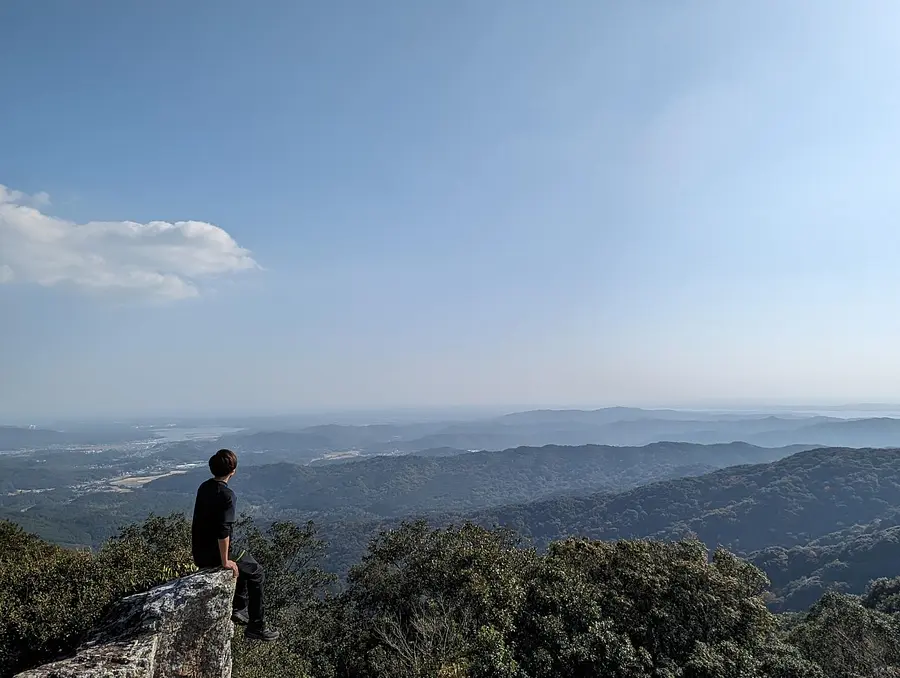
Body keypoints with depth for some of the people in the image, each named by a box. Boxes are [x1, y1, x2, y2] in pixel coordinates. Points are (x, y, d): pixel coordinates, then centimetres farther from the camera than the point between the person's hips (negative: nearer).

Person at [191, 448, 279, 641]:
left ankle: (239, 609, 31)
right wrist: (225, 561, -19)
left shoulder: (204, 487, 4)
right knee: (256, 573, 8)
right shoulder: (226, 494, -23)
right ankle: (256, 627, 11)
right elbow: (223, 530, -29)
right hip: (213, 555, -8)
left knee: (246, 564, 28)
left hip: (199, 554, 8)